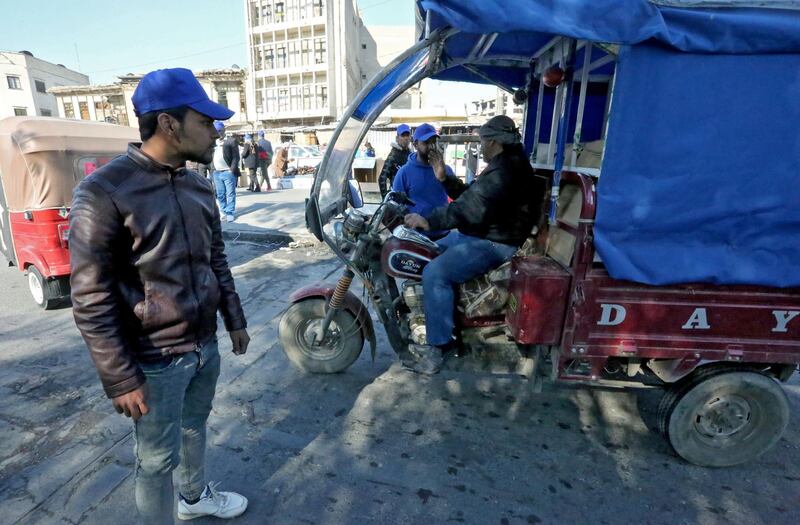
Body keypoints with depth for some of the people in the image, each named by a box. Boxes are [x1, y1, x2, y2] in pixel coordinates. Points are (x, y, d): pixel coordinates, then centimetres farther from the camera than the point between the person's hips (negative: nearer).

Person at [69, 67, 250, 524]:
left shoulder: (198, 185, 3)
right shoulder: (103, 192, -18)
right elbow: (91, 300, -17)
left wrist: (235, 320, 13)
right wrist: (121, 379, -15)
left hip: (206, 346, 7)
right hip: (155, 361, -7)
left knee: (195, 427, 27)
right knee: (157, 460, 12)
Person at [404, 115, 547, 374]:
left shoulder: (505, 171, -19)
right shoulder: (506, 165, 18)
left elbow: (470, 209, -30)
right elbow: (469, 196, 23)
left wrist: (429, 221, -30)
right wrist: (444, 179, 14)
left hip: (493, 244, -12)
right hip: (477, 235, 12)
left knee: (434, 274, -26)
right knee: (428, 255, 17)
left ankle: (438, 345, -17)